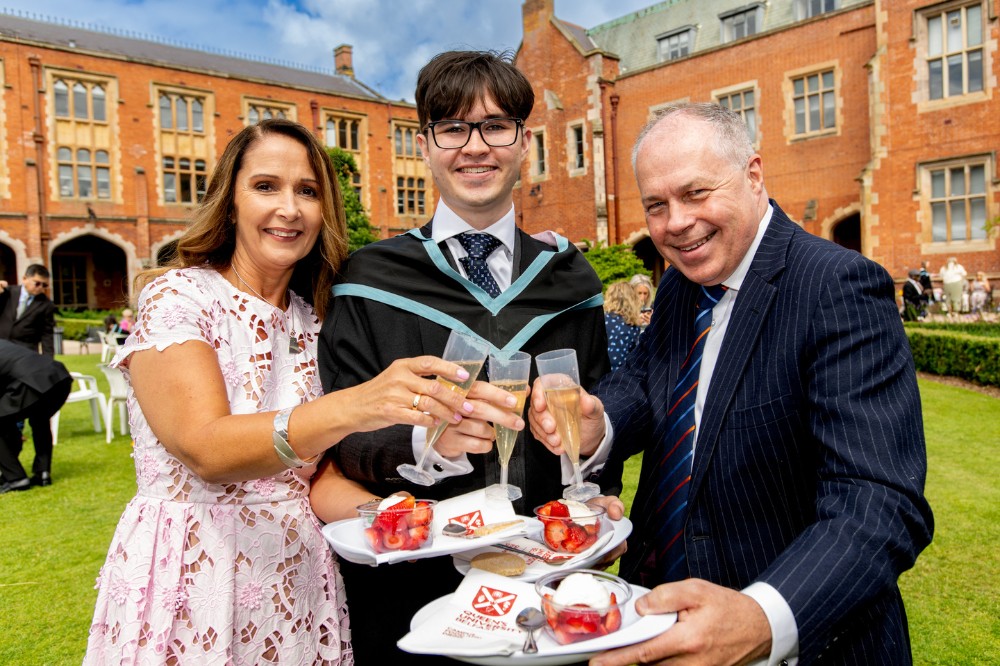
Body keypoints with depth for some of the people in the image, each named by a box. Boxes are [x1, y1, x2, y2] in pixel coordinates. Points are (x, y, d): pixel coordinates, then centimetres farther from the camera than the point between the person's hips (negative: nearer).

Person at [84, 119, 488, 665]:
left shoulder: (313, 321, 5)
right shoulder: (176, 295, -11)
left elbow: (315, 472, 3)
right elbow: (206, 449, -26)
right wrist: (352, 407, -41)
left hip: (299, 577, 5)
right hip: (189, 574, -5)